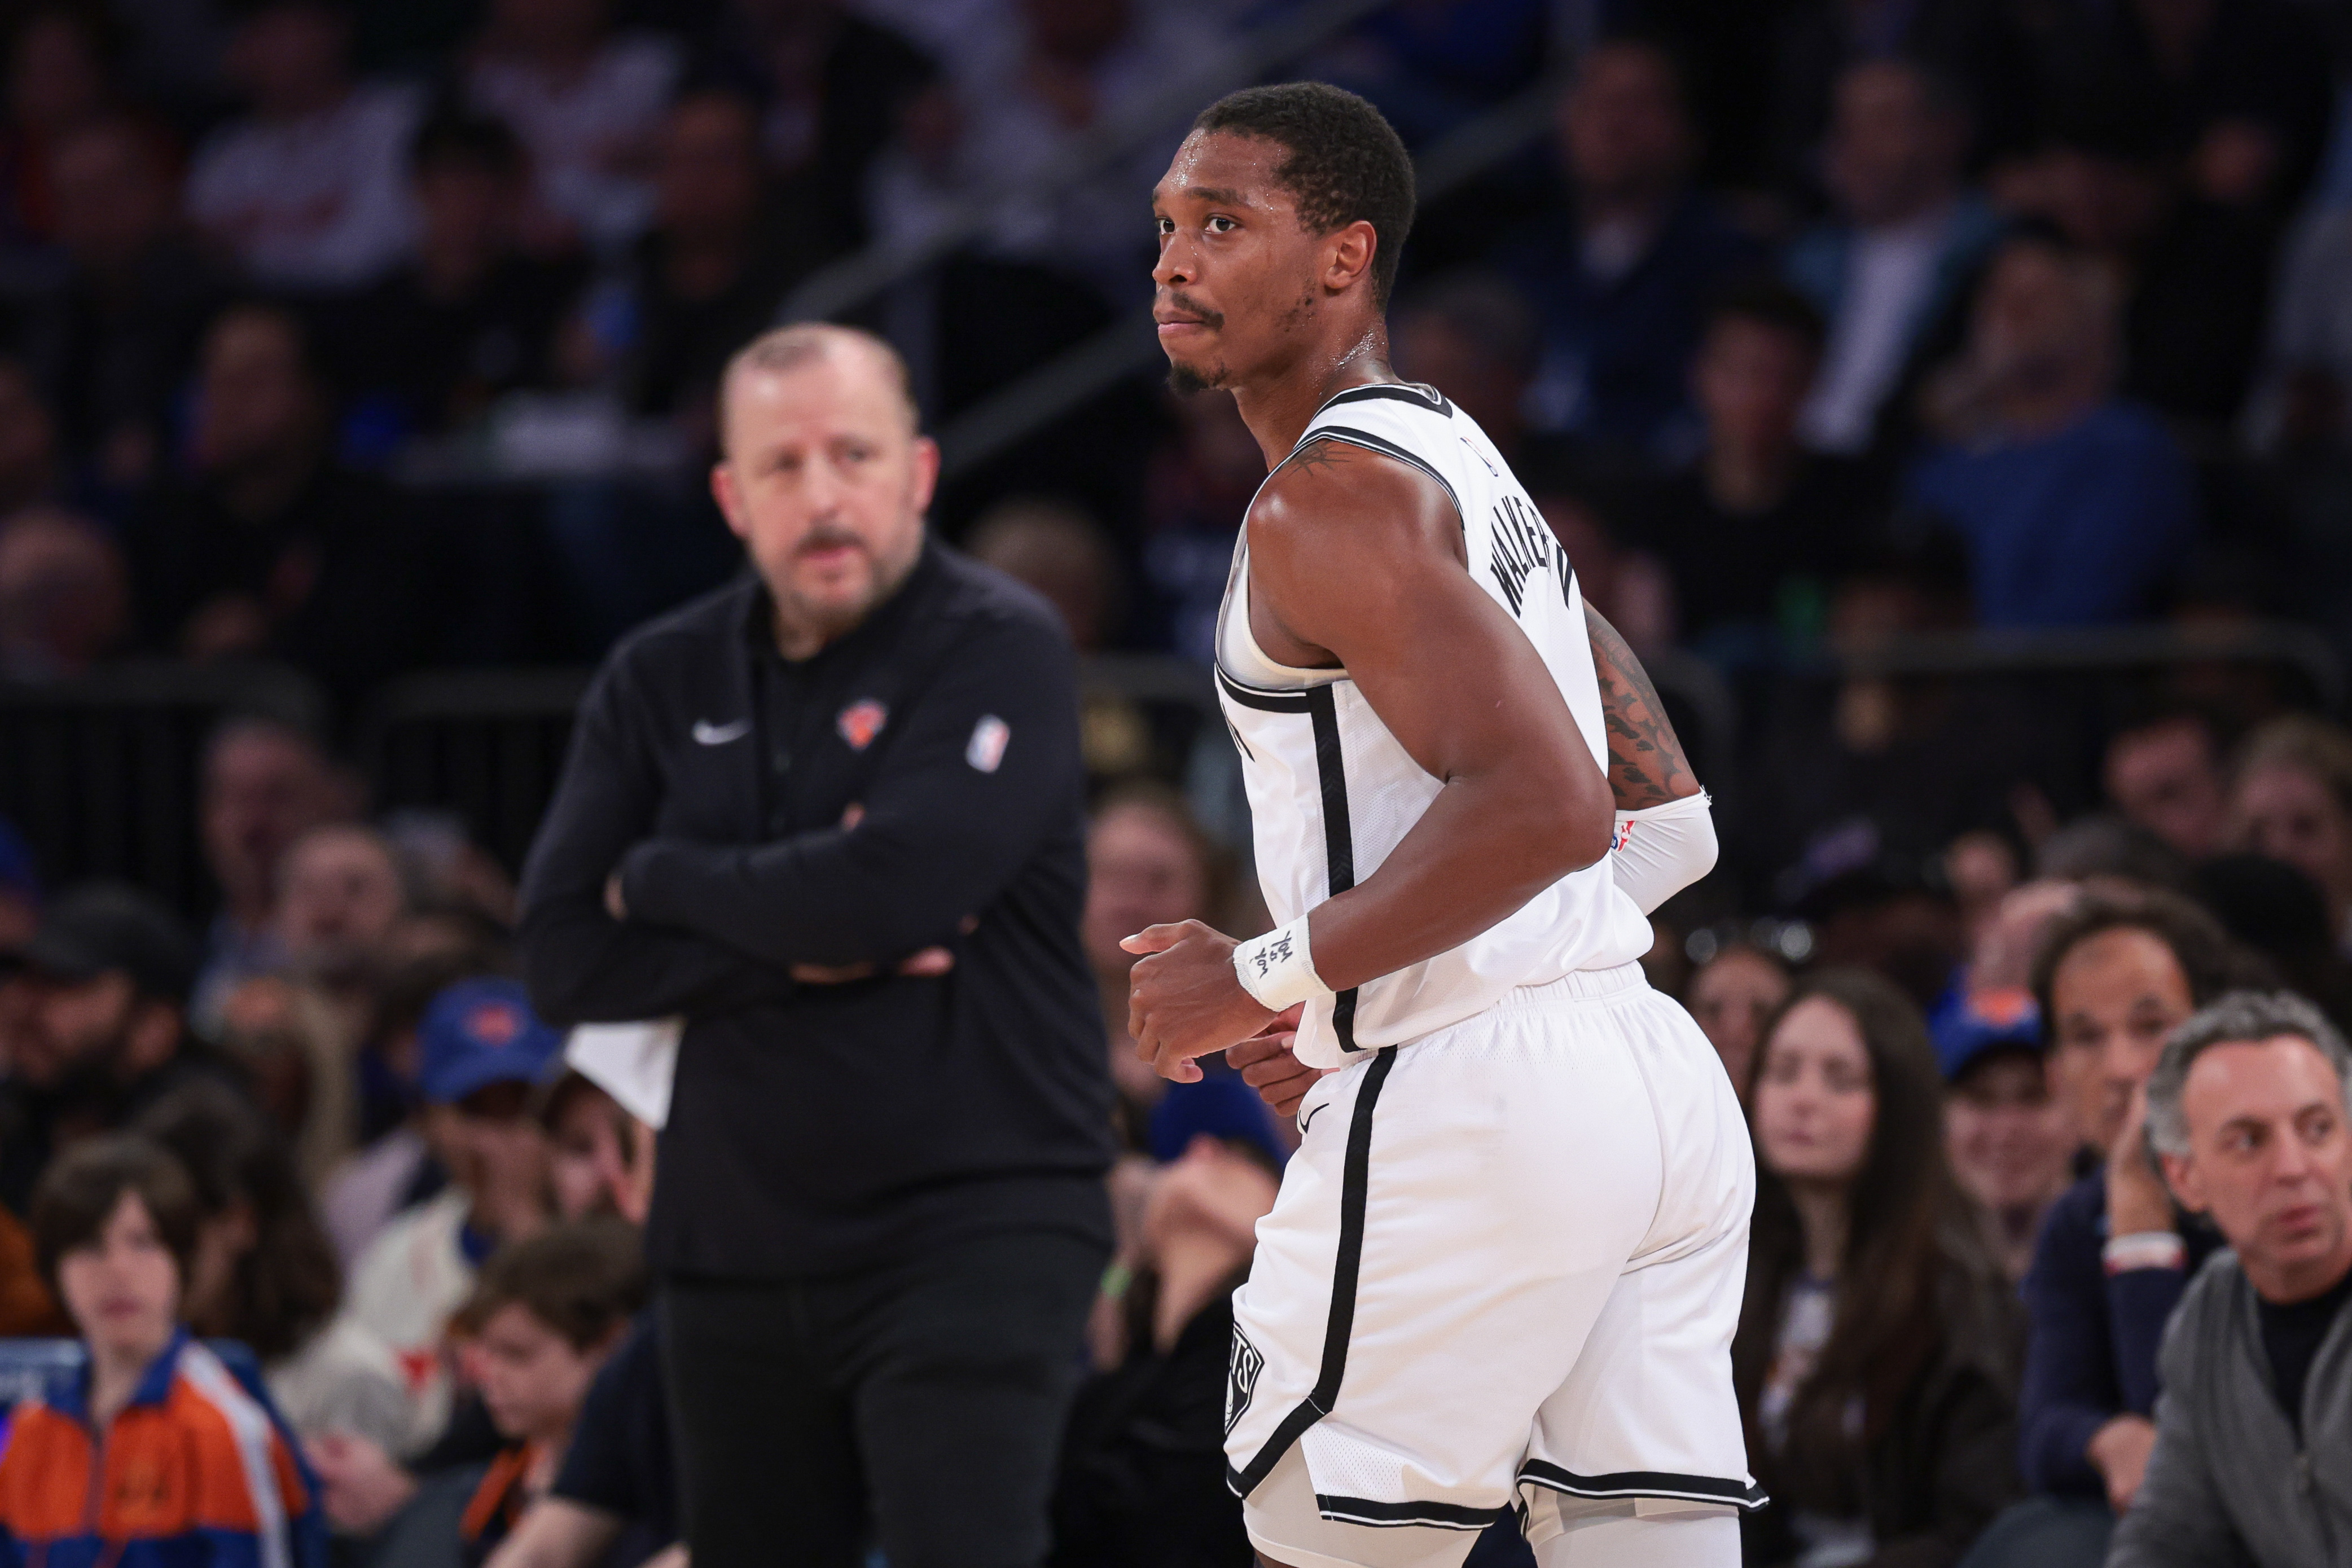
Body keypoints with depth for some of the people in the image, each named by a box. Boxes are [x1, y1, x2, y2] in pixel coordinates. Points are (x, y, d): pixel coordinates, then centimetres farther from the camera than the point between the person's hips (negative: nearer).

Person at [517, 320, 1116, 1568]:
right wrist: (794, 951, -12)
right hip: (738, 1252, 6)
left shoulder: (1000, 652, -6)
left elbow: (893, 890, -20)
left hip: (973, 1228, -6)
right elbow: (563, 958, 1)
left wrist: (662, 879, -4)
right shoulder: (660, 683, 10)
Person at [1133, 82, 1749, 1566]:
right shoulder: (1466, 465, 21)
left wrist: (1272, 975, -14)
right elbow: (1672, 828, 24)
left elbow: (1544, 805, -22)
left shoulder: (1330, 496, -10)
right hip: (1655, 1069, 9)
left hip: (1469, 1107, -9)